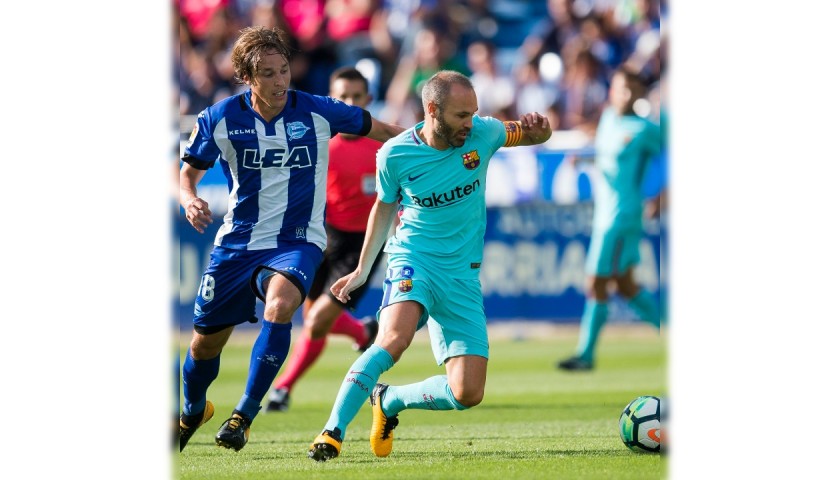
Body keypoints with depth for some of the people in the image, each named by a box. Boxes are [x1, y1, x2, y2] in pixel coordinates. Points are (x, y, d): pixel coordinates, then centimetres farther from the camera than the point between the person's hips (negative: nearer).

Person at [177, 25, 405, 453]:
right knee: (206, 340, 9)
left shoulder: (318, 112, -8)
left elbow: (378, 130, 7)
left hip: (296, 241, -2)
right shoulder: (220, 119, -6)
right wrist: (189, 201, -17)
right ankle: (191, 413, 42)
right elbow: (189, 172, 4)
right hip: (237, 241, 2)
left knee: (279, 306, -33)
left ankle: (243, 416, -23)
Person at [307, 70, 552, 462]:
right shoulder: (395, 154, -8)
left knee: (467, 395, -6)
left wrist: (538, 127, -14)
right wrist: (362, 270, 17)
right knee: (394, 339, -34)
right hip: (413, 257, -3)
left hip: (463, 273, 3)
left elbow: (537, 136, 12)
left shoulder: (482, 133, -5)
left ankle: (388, 401, 21)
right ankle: (332, 434, -32)